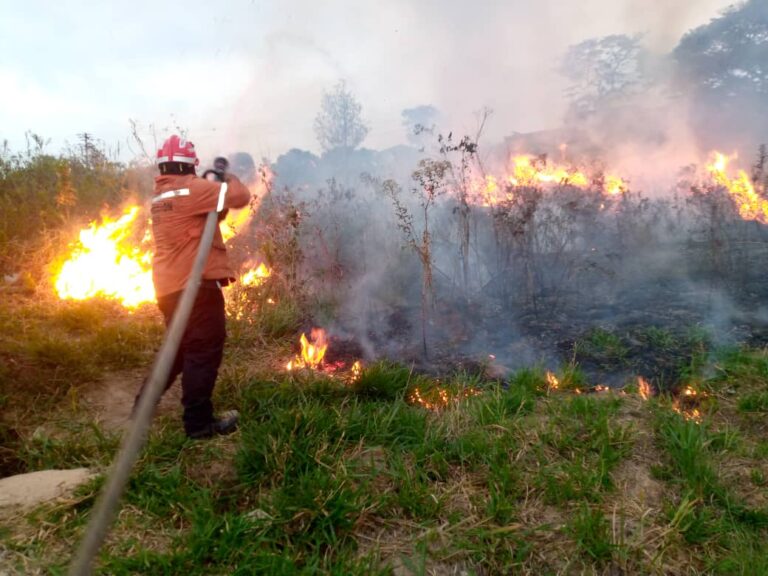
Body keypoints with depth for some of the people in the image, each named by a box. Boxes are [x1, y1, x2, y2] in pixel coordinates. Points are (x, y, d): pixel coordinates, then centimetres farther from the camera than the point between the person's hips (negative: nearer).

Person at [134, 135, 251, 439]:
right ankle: (199, 422, 4)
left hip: (169, 285, 10)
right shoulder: (191, 188, -12)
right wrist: (229, 178, 5)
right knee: (205, 349, -2)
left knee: (182, 346, 23)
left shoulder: (160, 196, 18)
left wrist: (214, 184, 15)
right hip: (194, 283, -10)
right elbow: (240, 197, -16)